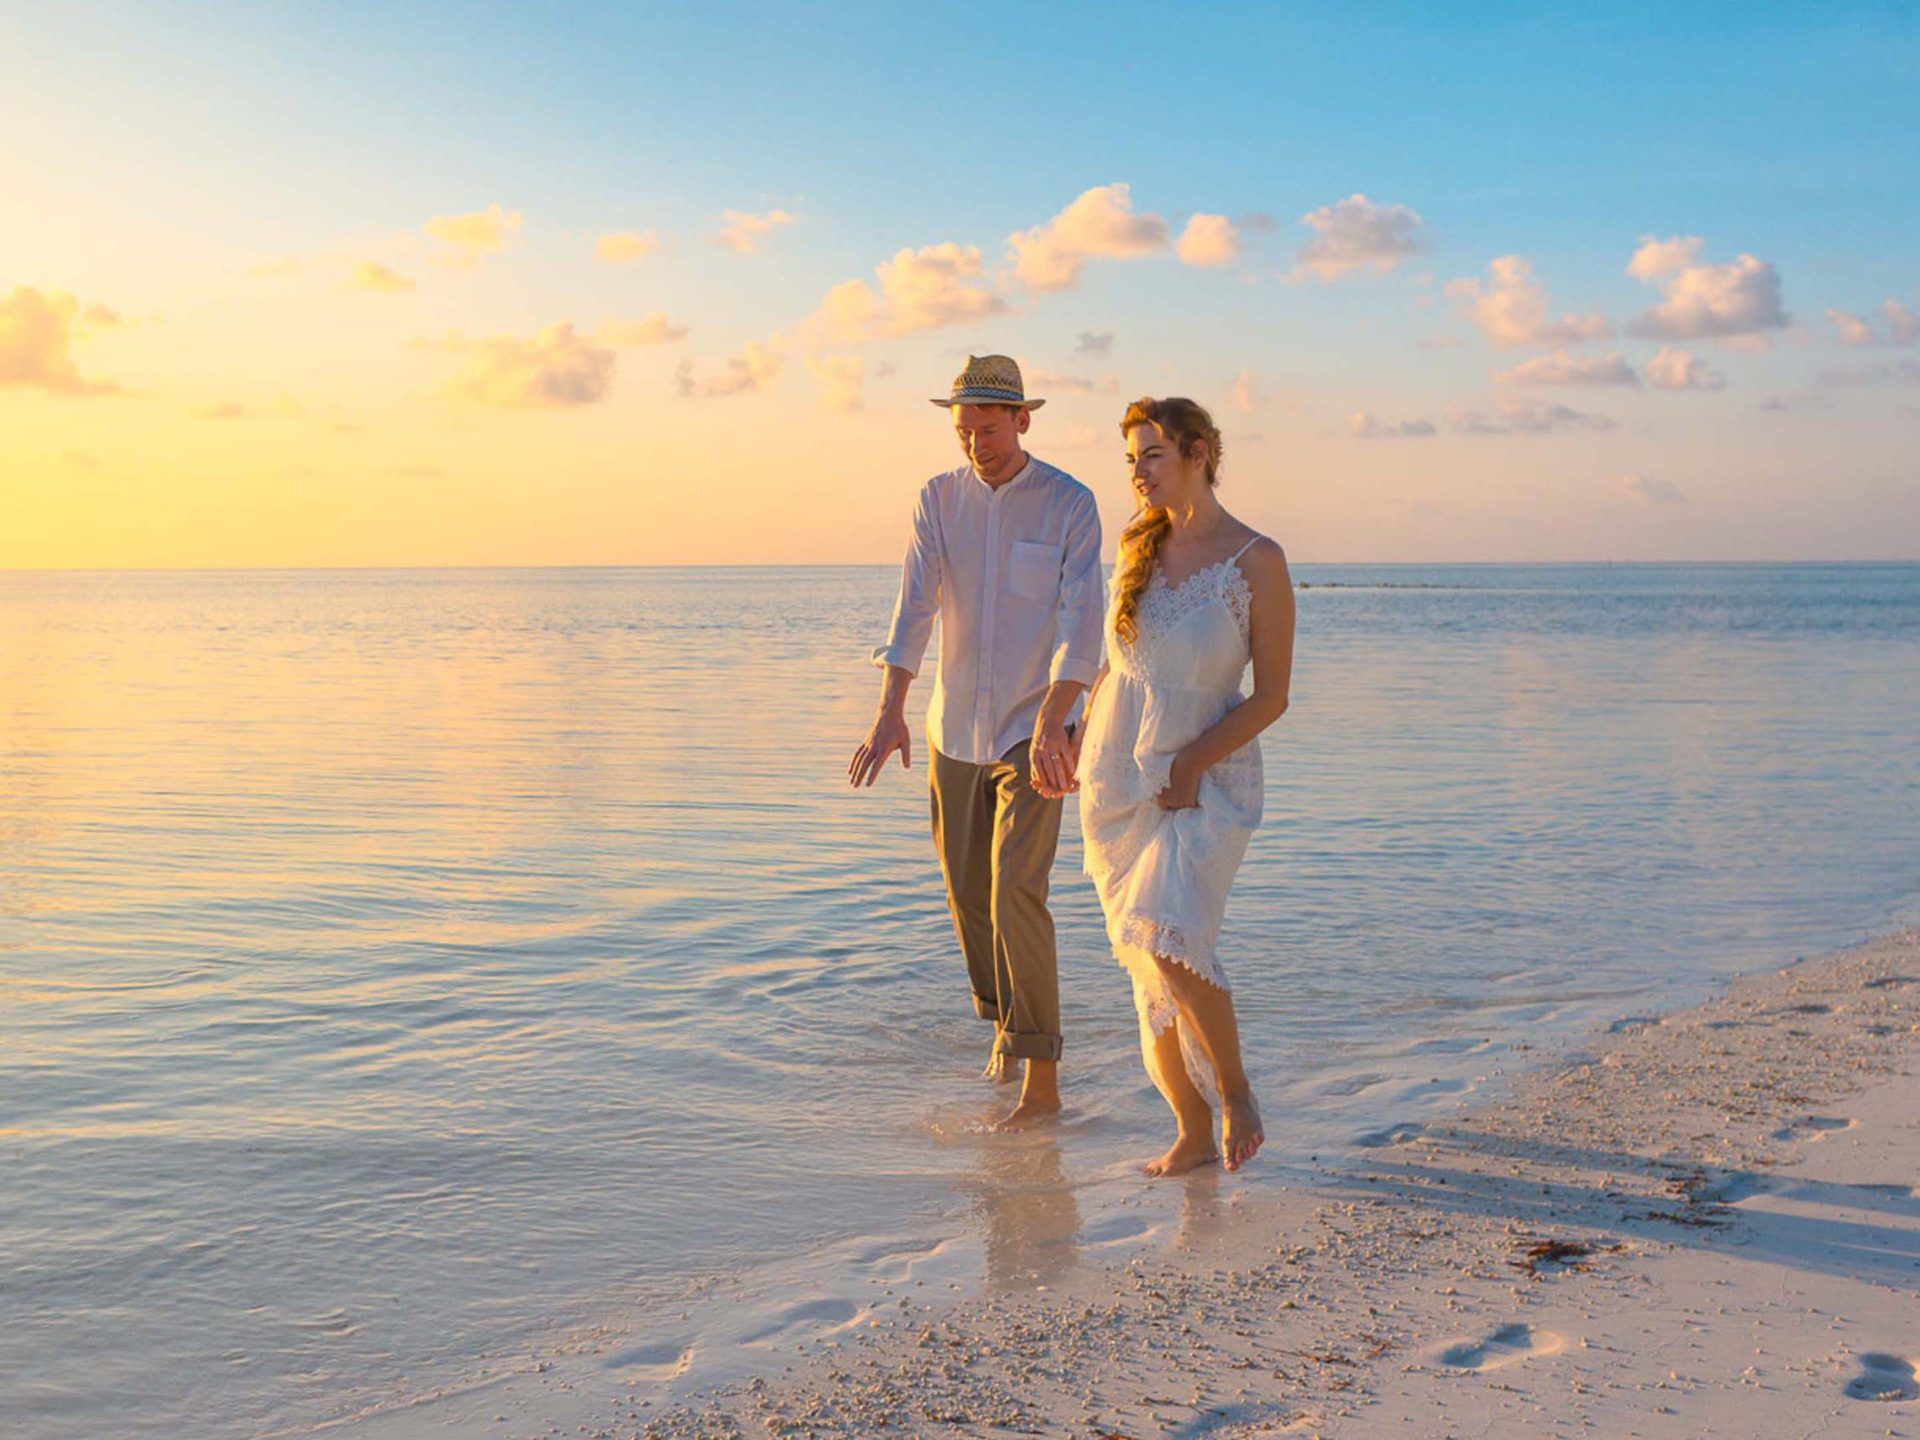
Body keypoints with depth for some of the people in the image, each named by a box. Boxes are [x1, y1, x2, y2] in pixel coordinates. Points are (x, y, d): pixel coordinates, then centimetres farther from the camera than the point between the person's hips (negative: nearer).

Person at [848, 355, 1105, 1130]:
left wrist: (1051, 725, -33)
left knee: (1016, 891, -15)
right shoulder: (938, 499, 0)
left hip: (1034, 727, -4)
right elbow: (914, 607, -11)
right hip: (956, 729, 4)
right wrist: (890, 712, -24)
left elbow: (1079, 622, -20)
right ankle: (1004, 1016, 39)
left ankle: (1041, 1078, -10)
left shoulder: (1071, 504, -10)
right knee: (969, 892, 12)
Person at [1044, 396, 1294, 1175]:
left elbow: (1271, 696, -8)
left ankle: (1236, 1090, 0)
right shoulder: (1137, 543, 5)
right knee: (1149, 967, 5)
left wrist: (1191, 763, -16)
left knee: (1171, 944, -23)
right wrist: (1078, 737, 13)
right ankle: (1193, 1132, 16)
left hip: (1208, 782, -5)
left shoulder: (1258, 561, -9)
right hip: (1117, 781, 5)